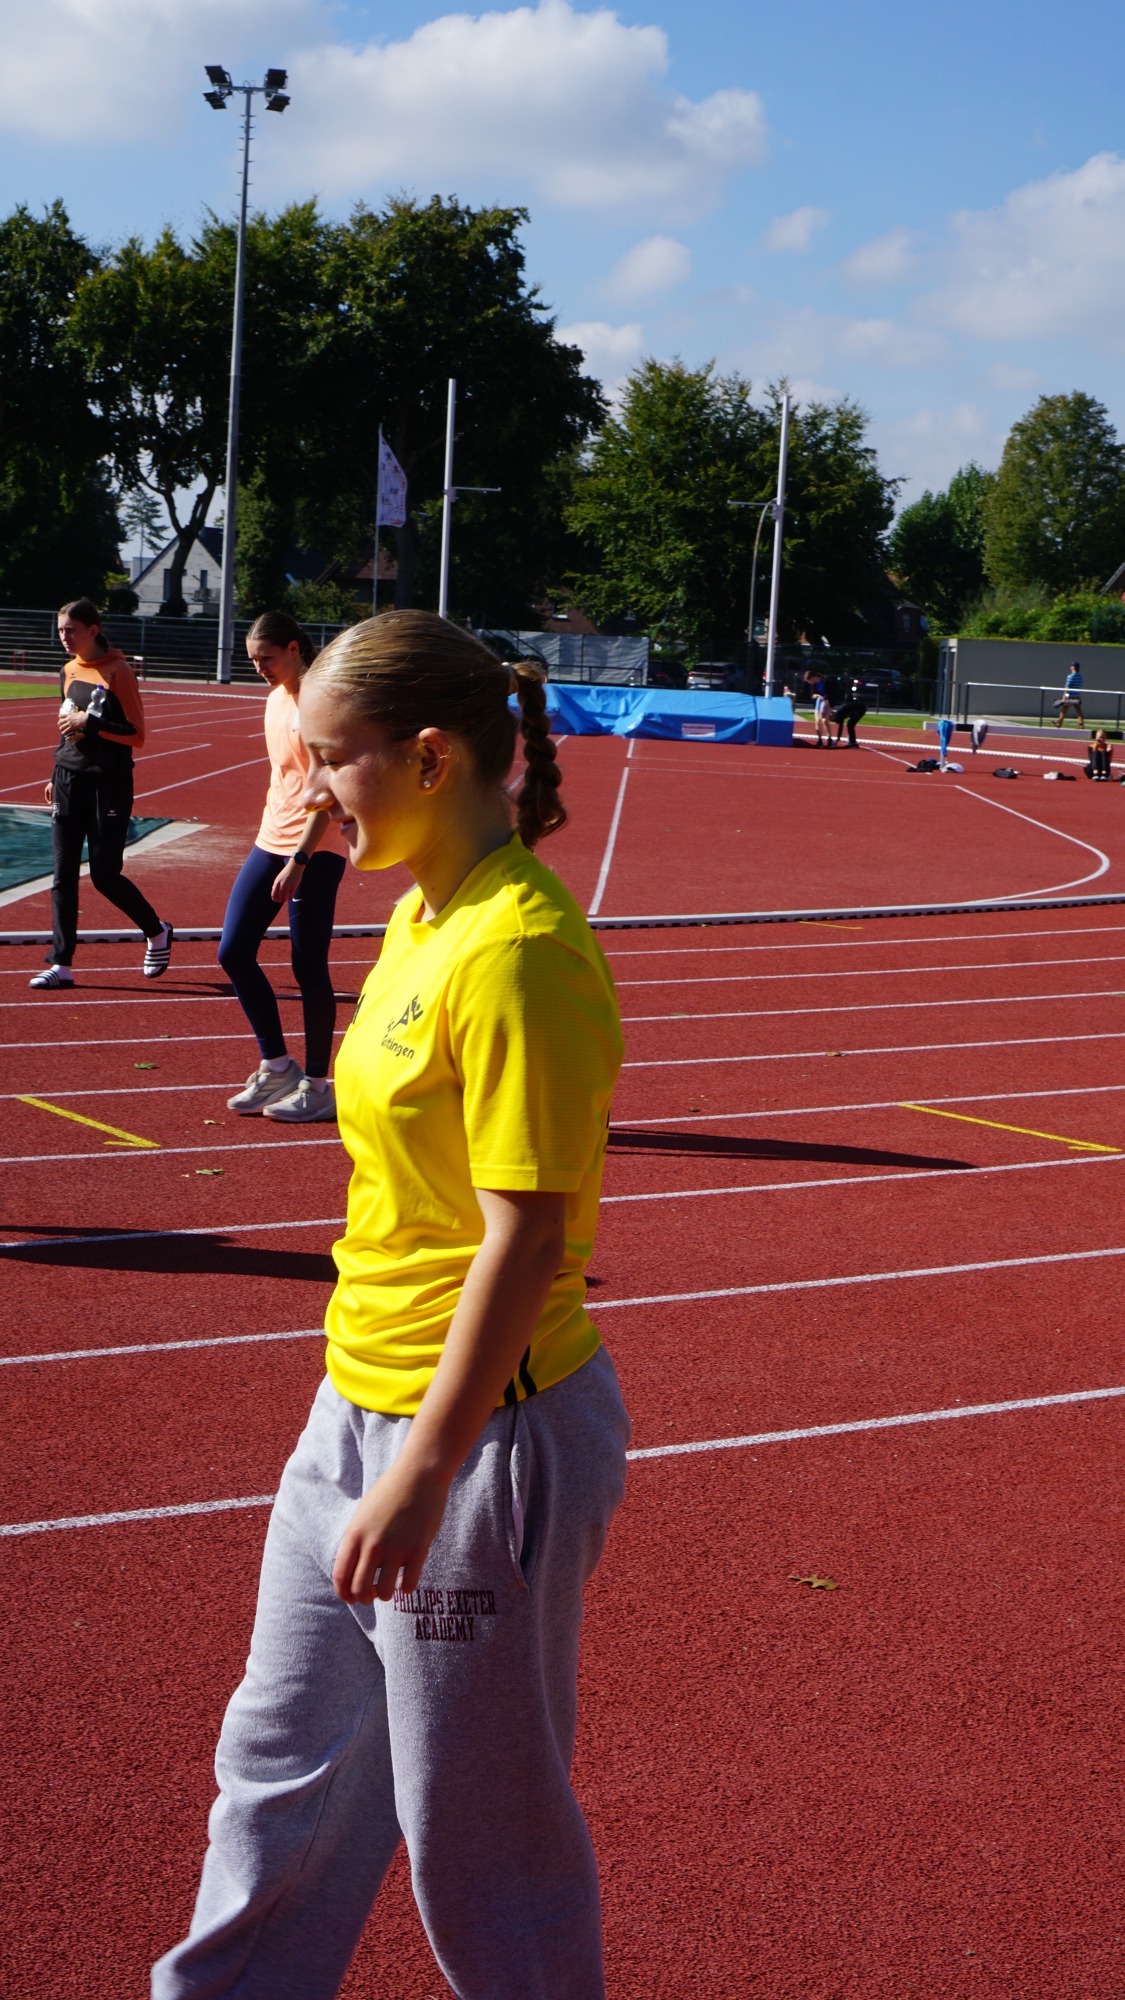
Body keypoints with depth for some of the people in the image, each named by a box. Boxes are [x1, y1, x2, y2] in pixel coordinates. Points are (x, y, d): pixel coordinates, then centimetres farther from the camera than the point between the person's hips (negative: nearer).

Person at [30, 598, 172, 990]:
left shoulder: (117, 671, -9)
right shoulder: (69, 671, 11)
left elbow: (137, 736, -11)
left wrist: (90, 723, -20)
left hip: (109, 784, -6)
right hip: (70, 781, 6)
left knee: (104, 875, -3)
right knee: (63, 875, 0)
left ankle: (157, 934, 21)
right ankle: (61, 964, 2)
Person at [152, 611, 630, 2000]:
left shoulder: (518, 953, -22)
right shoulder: (423, 914, 7)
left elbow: (524, 1239, -23)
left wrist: (422, 1475, -22)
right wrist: (372, 1418, 19)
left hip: (478, 1432, -9)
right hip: (361, 1409, 9)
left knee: (475, 1818, 9)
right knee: (282, 1756, 21)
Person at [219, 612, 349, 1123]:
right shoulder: (275, 698, 13)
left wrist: (298, 860, -21)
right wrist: (271, 839, 20)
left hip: (315, 851, -9)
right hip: (270, 843, 9)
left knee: (308, 967, -3)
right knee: (233, 952, 5)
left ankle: (316, 1087, 9)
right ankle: (276, 1069, 17)